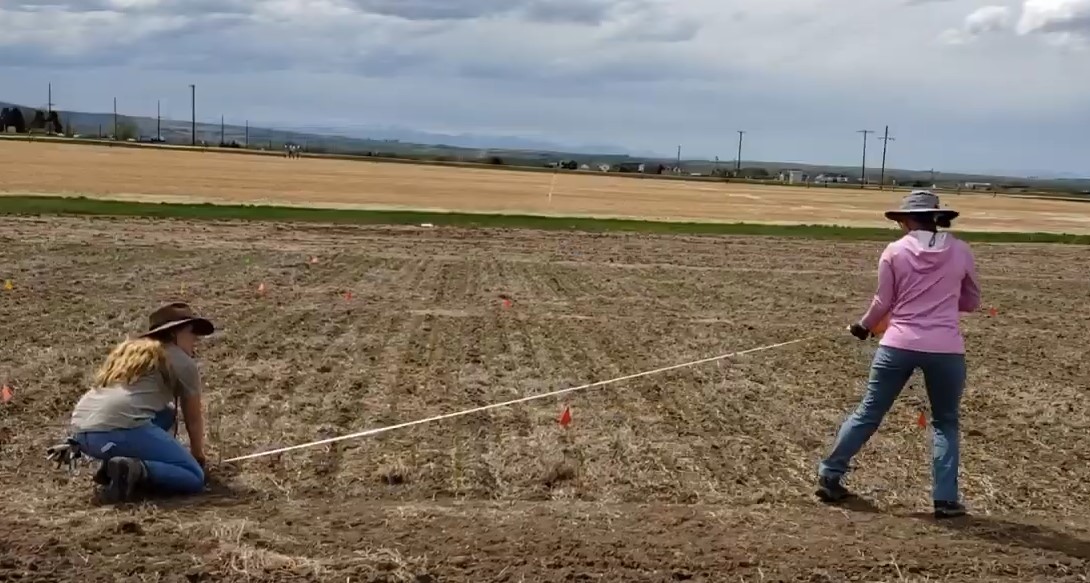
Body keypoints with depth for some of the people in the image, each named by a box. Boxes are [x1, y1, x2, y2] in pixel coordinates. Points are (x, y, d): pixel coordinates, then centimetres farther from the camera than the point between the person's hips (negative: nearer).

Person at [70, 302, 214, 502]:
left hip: (81, 433, 8)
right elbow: (194, 419, 21)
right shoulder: (182, 362, 12)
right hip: (119, 430, -8)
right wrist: (198, 456, 40)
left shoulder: (128, 350, 32)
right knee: (195, 478, 1)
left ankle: (114, 464, 12)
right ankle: (135, 470, -22)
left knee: (165, 413, 31)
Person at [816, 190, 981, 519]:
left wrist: (863, 327, 23)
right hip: (945, 350, 0)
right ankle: (946, 499, 10)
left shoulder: (895, 252, 1)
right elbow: (972, 303, 14)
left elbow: (883, 303, 6)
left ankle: (829, 477, 20)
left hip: (898, 345, 0)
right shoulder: (960, 251, 4)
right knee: (946, 423, 16)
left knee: (868, 414, 13)